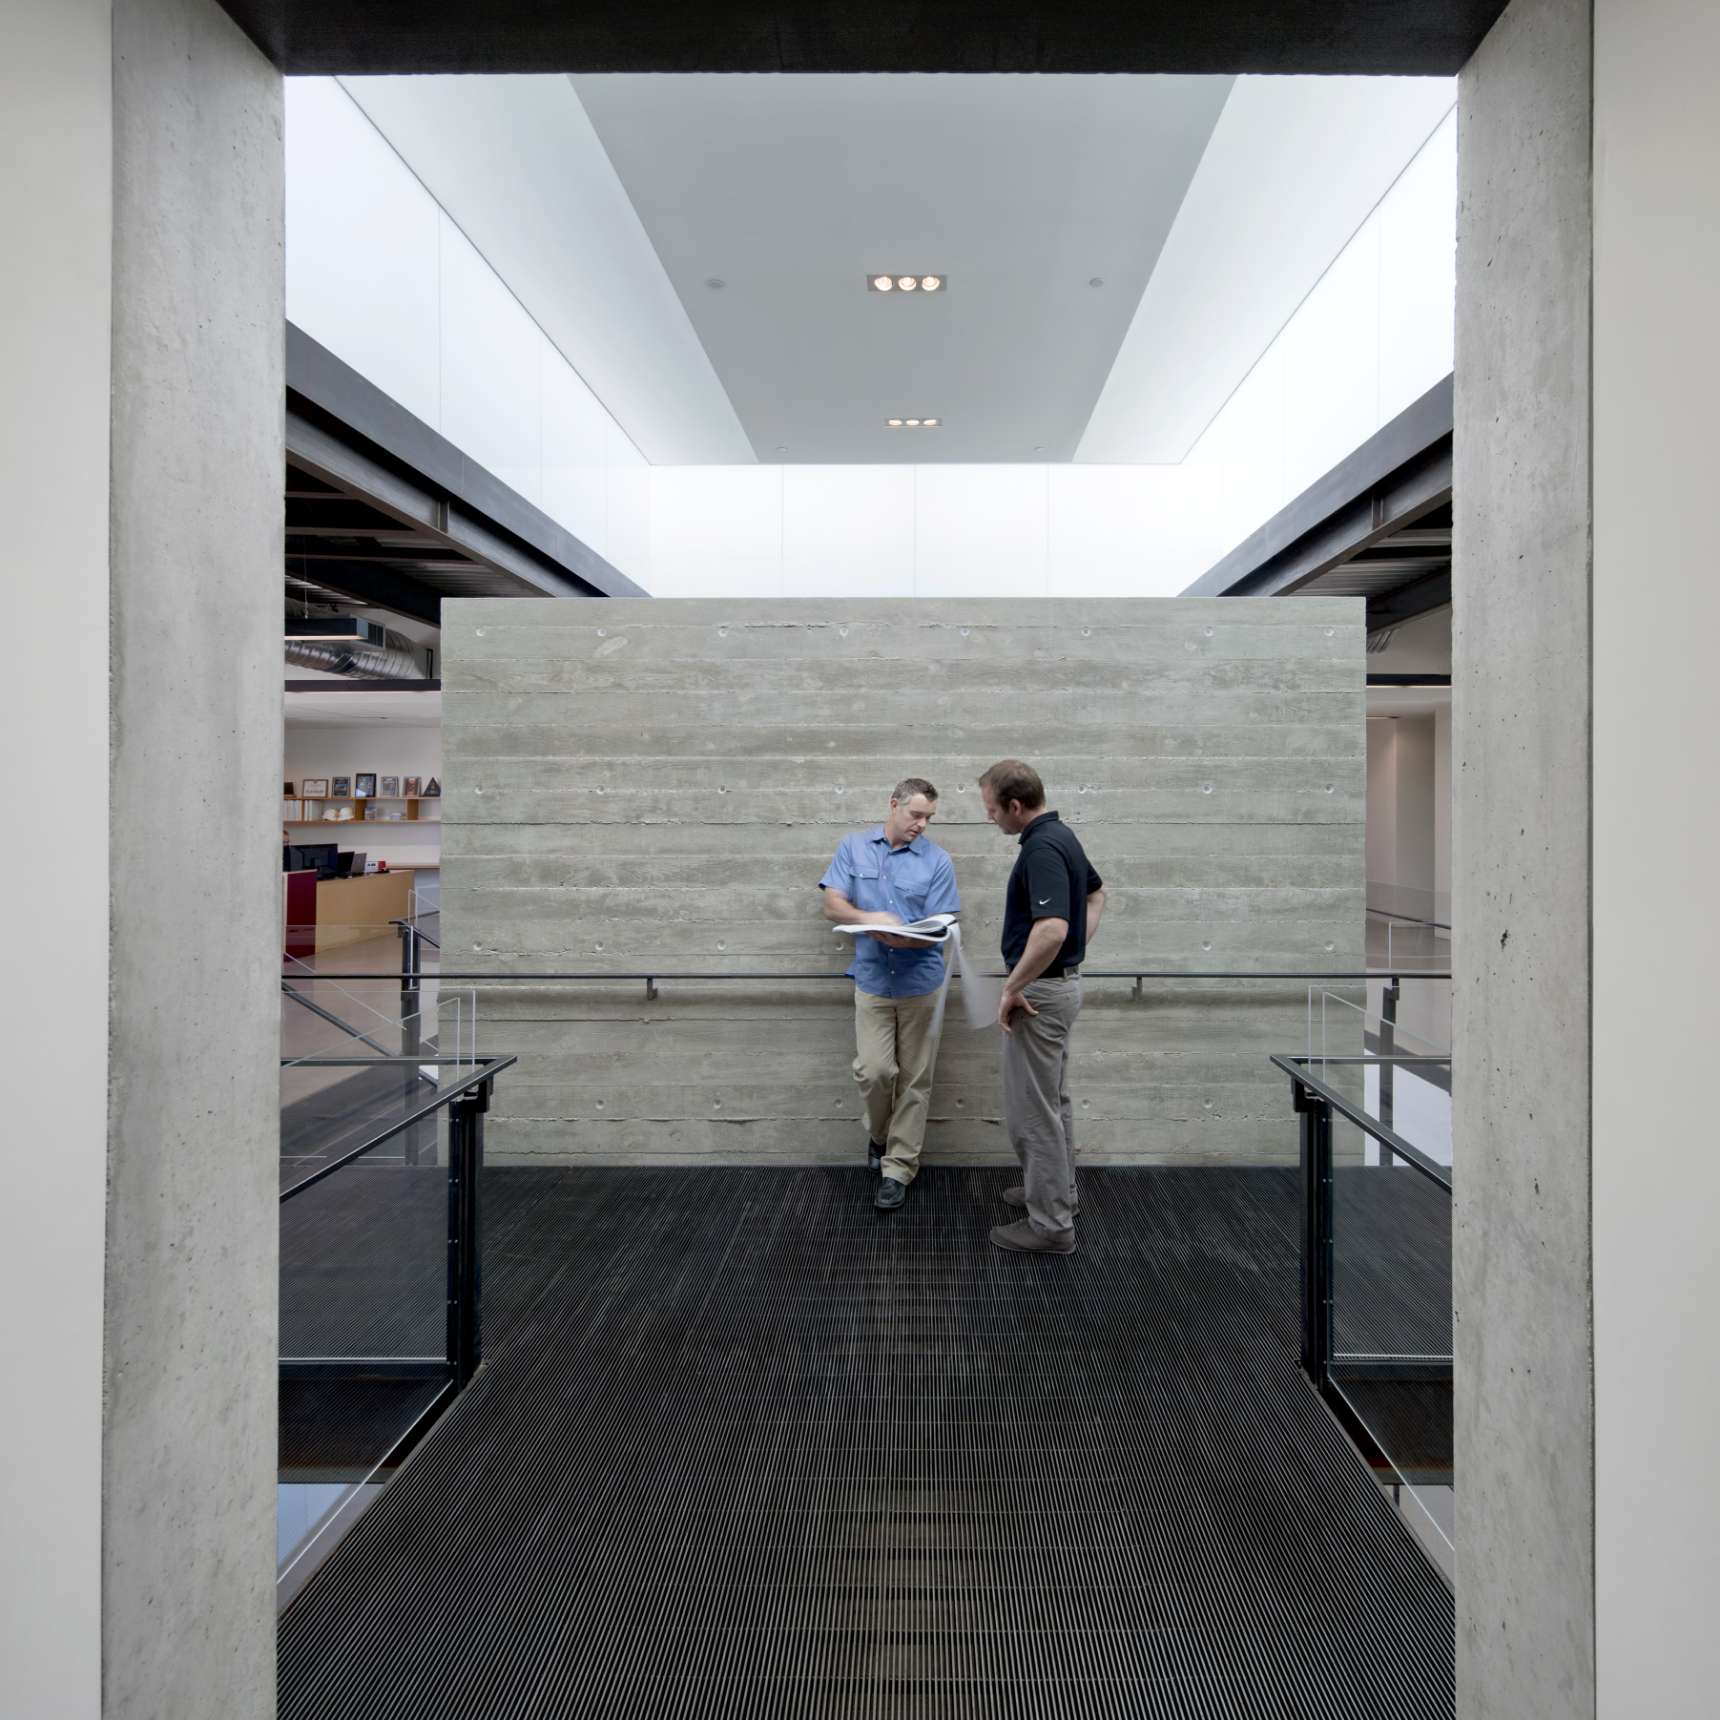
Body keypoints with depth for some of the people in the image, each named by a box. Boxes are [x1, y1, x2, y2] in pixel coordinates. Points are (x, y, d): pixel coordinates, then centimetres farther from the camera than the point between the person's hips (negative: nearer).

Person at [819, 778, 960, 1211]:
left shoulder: (938, 861, -2)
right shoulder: (853, 847, 2)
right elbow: (832, 904, -4)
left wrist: (903, 938, -26)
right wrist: (869, 918, -23)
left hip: (921, 983, 0)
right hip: (872, 982, 0)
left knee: (914, 1080, 5)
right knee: (874, 1070, -7)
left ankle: (898, 1167, 17)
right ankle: (878, 1133, 25)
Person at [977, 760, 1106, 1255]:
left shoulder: (1041, 848, -24)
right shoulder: (1060, 835, 9)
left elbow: (1052, 929, -36)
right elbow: (1096, 893, 26)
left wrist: (1012, 988, -25)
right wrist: (1078, 948, 17)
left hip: (1040, 991, -10)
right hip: (1059, 983, 11)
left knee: (1030, 1109, -1)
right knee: (1053, 1101, 21)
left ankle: (1051, 1224, 9)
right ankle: (1057, 1191, 36)